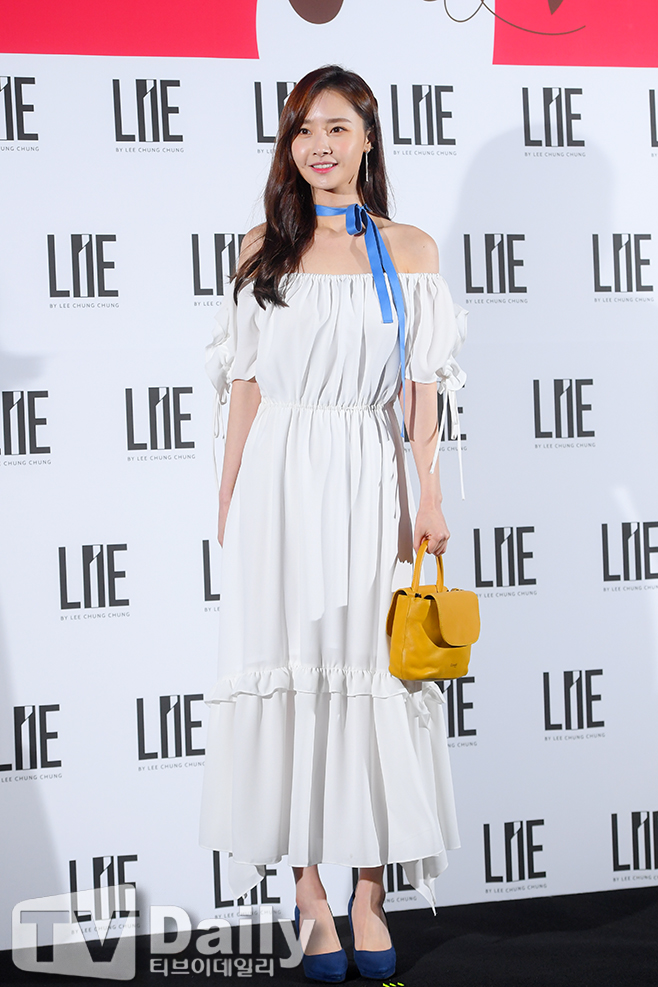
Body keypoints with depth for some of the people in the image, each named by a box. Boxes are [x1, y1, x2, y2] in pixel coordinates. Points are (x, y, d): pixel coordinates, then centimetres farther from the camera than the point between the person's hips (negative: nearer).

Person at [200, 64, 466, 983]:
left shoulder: (409, 249, 7)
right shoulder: (265, 247, 9)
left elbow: (421, 387, 3)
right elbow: (247, 384, 9)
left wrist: (429, 494, -5)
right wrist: (229, 500, 6)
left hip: (370, 483, 0)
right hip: (281, 482, 1)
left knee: (374, 680, 0)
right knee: (294, 674, 0)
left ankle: (369, 898, 10)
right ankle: (310, 897, 9)